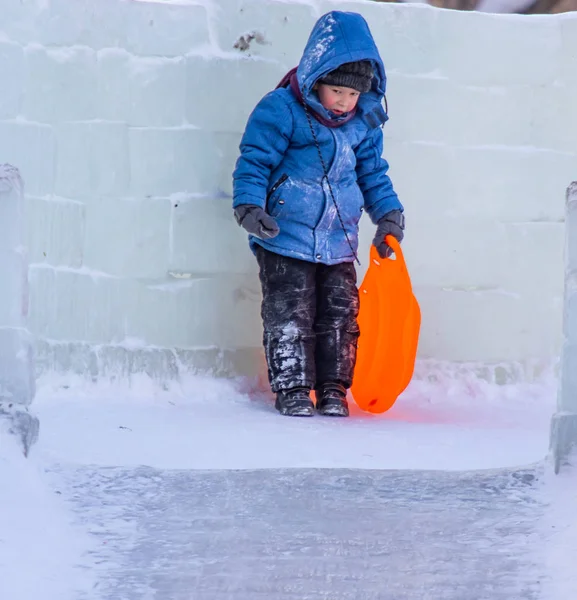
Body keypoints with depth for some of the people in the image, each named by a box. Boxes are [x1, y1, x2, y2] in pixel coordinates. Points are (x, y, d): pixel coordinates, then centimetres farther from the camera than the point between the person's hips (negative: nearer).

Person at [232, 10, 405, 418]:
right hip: (286, 240, -5)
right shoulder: (280, 110, -11)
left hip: (339, 244, 5)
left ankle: (334, 390, 16)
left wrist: (388, 214, 10)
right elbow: (254, 162, -9)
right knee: (290, 316, -3)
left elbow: (373, 172, 18)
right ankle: (293, 390, 6)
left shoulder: (364, 122, 6)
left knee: (340, 316, 6)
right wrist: (250, 206, -21)